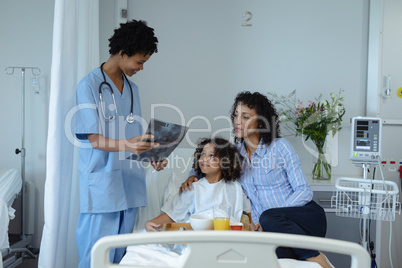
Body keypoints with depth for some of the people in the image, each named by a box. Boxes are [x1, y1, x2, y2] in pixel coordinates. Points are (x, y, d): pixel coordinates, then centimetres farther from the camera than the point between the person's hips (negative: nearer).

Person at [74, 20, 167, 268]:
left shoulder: (132, 89, 15)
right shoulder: (89, 85, -7)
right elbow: (94, 139, -14)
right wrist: (127, 145, -30)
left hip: (130, 184, 6)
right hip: (101, 185, -6)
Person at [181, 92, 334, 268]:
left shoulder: (279, 147, -5)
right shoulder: (235, 152, 8)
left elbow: (304, 191, -7)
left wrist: (269, 219, -17)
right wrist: (193, 176, 2)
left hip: (306, 216, -1)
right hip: (275, 227, 2)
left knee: (268, 218, -35)